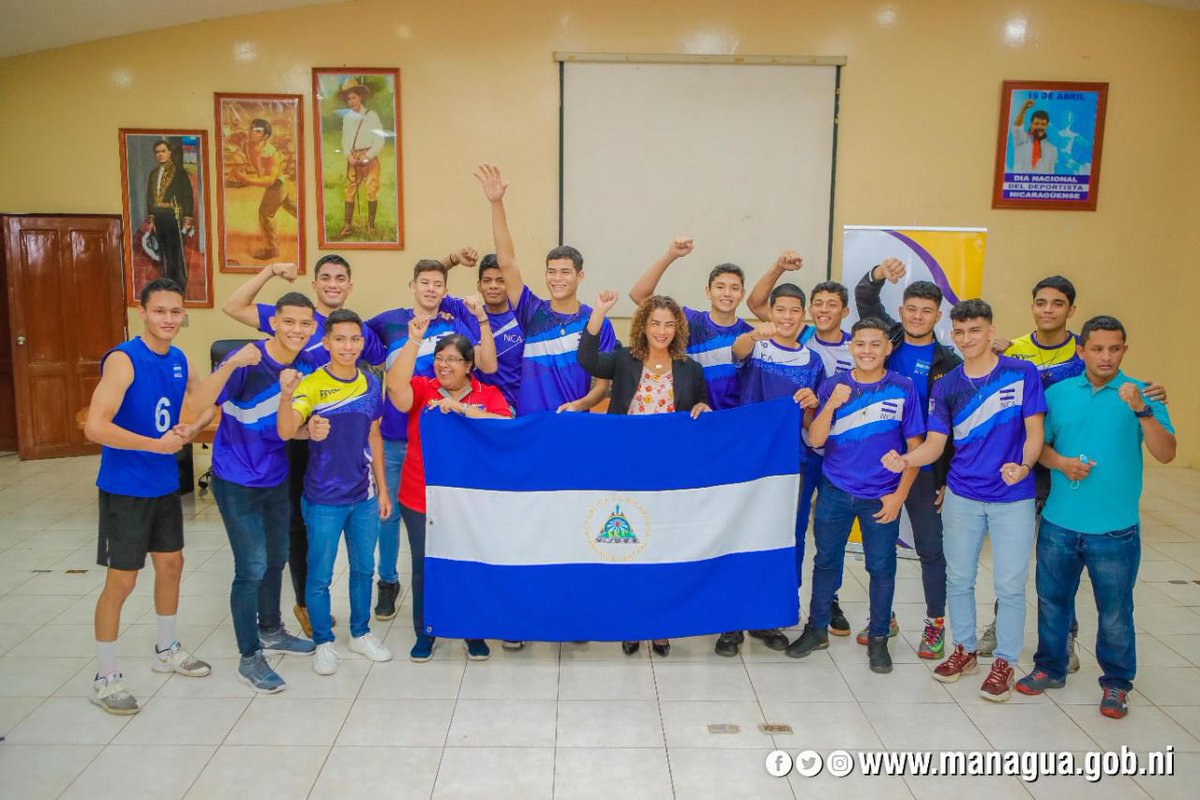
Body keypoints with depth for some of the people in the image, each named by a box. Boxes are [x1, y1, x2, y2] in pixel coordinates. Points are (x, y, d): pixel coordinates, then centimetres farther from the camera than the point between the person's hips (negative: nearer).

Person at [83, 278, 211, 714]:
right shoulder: (123, 360, -19)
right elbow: (95, 427, -28)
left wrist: (193, 428, -5)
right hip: (124, 487, -7)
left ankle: (166, 650, 38)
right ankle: (105, 678, 17)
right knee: (121, 580, 0)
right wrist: (158, 444, -26)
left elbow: (209, 402, 16)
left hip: (165, 483, 7)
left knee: (171, 562, 17)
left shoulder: (178, 359, 3)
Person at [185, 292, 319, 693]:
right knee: (252, 568, -4)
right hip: (237, 480, -7)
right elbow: (197, 403, -33)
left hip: (276, 479, 7)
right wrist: (231, 364, -46)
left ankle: (271, 631, 41)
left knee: (276, 559, 20)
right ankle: (250, 658, 11)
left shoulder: (305, 367, -3)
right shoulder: (248, 360, -21)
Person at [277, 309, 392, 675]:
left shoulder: (371, 384, 1)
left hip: (364, 496, 5)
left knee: (364, 568, 17)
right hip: (324, 498, -4)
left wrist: (382, 488, 10)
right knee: (320, 575, 8)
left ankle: (361, 633, 34)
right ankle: (323, 643, 25)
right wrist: (286, 396, -46)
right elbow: (285, 432, -28)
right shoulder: (311, 385, -13)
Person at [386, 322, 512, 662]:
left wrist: (462, 408, -22)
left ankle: (475, 634, 28)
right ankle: (424, 633, 29)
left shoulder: (488, 395, 1)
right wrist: (414, 341, -25)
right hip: (421, 501, 1)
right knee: (425, 568, 11)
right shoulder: (422, 389, 1)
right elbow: (395, 386, -21)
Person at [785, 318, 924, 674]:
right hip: (835, 491, 1)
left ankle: (878, 638, 26)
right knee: (826, 560, 12)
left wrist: (899, 494, -6)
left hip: (882, 496, -1)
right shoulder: (832, 386, -2)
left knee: (881, 567, 8)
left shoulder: (903, 388, -5)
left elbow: (915, 446, -1)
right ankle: (817, 629, 29)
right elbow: (815, 440, -7)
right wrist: (832, 404, -21)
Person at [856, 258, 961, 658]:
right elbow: (864, 297, -6)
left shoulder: (949, 362, -2)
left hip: (924, 469, -2)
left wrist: (949, 477, -7)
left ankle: (935, 624, 22)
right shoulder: (888, 340, 4)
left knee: (931, 549, 6)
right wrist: (880, 273, -28)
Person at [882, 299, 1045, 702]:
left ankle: (1004, 661, 20)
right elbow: (935, 444, 1)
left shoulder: (1022, 374, -6)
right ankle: (964, 650, 30)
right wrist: (905, 460, -19)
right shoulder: (946, 386, 2)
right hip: (962, 495, 3)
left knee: (1010, 585, 2)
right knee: (959, 578, 12)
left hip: (1012, 498, -3)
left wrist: (1024, 465, -26)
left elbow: (1034, 431, -6)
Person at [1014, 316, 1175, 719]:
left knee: (1115, 611, 10)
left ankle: (1116, 683, 28)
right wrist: (1061, 462, -12)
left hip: (1115, 529, -2)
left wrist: (1141, 410, -26)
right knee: (1052, 600, 16)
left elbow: (1165, 454, -13)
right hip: (1058, 523, 3)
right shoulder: (1058, 392, 3)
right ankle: (1050, 668, 34)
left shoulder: (1141, 394, -4)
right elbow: (1039, 444, 8)